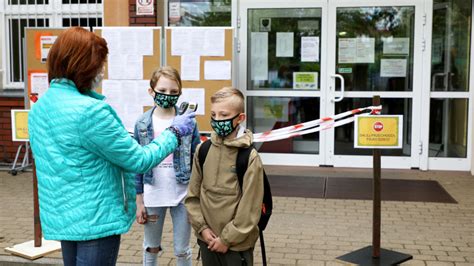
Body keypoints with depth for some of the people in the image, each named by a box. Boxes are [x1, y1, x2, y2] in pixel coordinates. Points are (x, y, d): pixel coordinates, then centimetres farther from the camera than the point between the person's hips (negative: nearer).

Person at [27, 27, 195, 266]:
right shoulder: (90, 111, -22)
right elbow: (140, 160, -16)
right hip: (96, 221, -8)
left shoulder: (39, 107, 4)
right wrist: (175, 132, -2)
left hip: (61, 218, 8)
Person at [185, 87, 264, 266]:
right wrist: (202, 227, -4)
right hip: (208, 240, 4)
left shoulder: (250, 157, -13)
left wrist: (227, 238, -11)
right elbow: (193, 195, 5)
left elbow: (250, 208, -13)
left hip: (237, 244, -4)